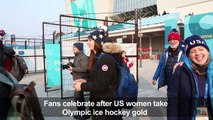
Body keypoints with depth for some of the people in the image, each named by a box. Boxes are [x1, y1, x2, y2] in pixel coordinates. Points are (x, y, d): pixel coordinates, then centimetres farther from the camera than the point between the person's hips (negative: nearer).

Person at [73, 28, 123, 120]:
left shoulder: (105, 58, -22)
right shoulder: (97, 57, 10)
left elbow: (102, 85, -24)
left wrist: (82, 86, -15)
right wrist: (85, 81, 2)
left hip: (107, 105, -9)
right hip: (99, 102, 9)